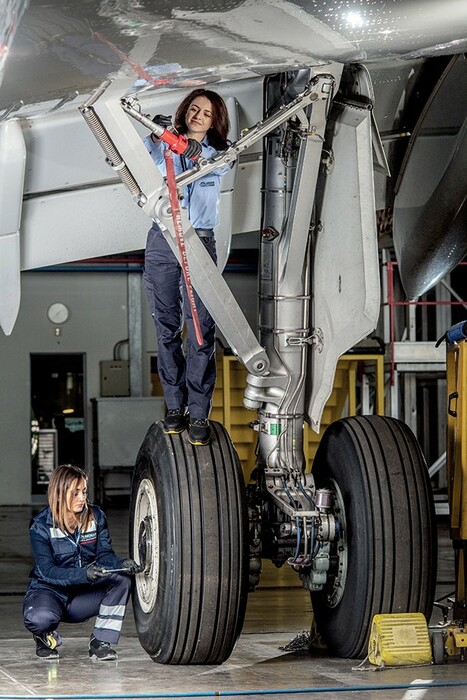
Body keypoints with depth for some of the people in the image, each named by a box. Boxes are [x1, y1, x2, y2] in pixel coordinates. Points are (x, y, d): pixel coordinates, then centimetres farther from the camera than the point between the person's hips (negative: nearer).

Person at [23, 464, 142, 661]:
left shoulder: (96, 517, -3)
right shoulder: (41, 526, -15)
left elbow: (105, 555, -5)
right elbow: (47, 571, -21)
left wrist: (122, 564, -29)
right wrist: (84, 574, -36)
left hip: (83, 596, 4)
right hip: (49, 592, -4)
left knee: (121, 579, -23)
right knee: (38, 618, -38)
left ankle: (101, 642, -14)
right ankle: (46, 637, 2)